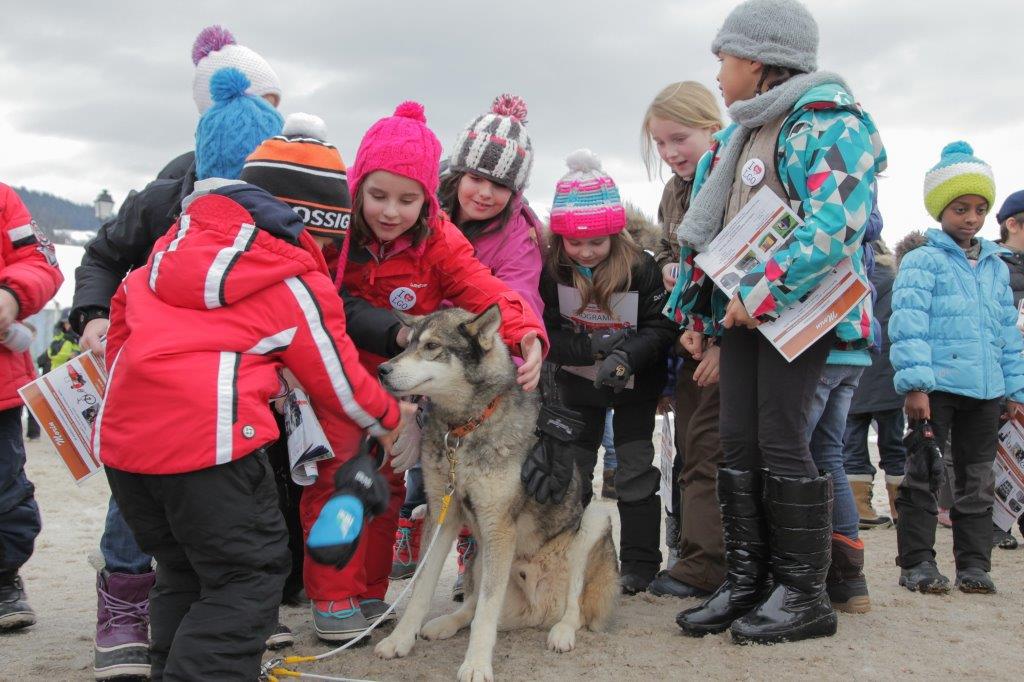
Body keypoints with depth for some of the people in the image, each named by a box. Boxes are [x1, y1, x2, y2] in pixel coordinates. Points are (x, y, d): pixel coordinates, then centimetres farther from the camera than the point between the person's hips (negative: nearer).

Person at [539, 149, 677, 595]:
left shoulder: (641, 269, -21)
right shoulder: (550, 273, -17)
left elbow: (661, 327, -20)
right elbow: (545, 337, -18)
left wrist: (626, 355, -37)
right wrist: (596, 346, -31)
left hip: (635, 386, -2)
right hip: (578, 385, 2)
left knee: (635, 472, 2)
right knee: (572, 474, 8)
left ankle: (640, 564, 11)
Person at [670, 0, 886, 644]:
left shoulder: (827, 122, -11)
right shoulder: (741, 134, 18)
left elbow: (833, 226, -25)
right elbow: (705, 230, 23)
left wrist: (763, 294, -25)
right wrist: (696, 308, 19)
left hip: (801, 307, -8)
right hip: (742, 308, 8)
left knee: (780, 441, -8)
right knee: (738, 441, 6)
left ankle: (805, 595, 4)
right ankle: (747, 583, 14)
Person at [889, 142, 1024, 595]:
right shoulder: (922, 261, -4)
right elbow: (908, 323, -12)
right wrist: (914, 383, -20)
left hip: (986, 389, 6)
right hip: (937, 386, -6)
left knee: (977, 479, 11)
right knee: (924, 476, -1)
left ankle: (974, 564, 19)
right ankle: (917, 562, 6)